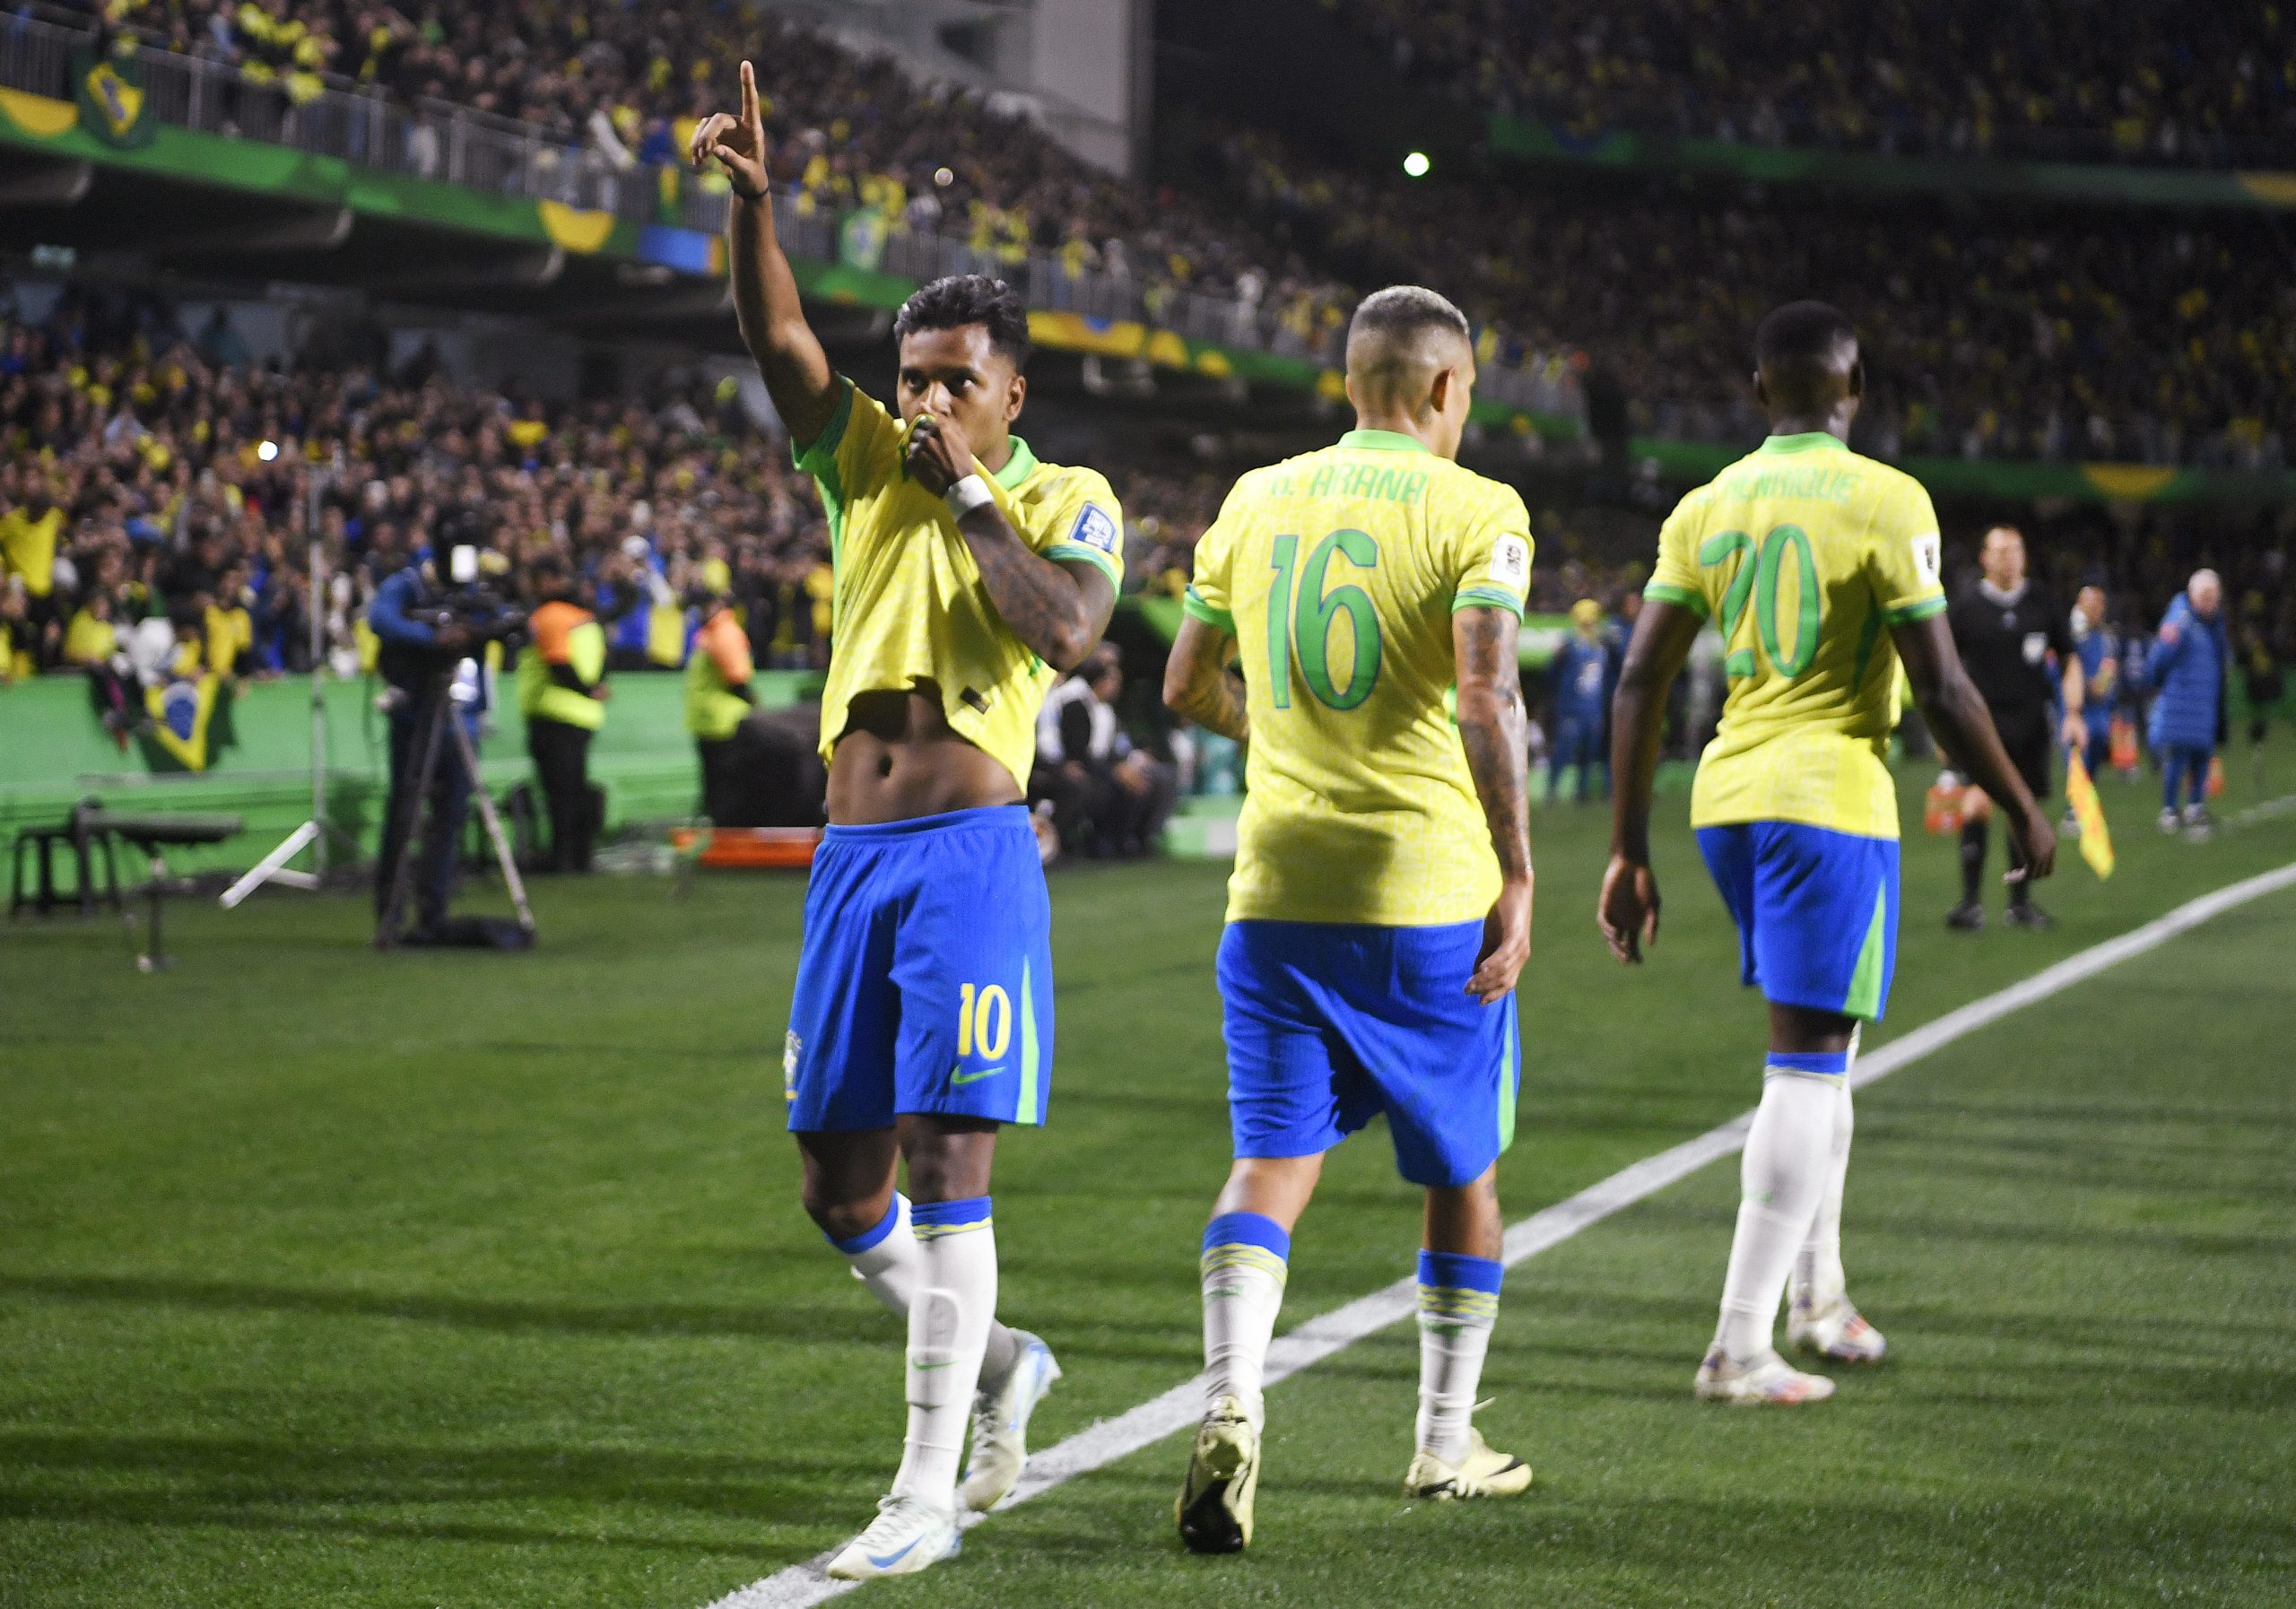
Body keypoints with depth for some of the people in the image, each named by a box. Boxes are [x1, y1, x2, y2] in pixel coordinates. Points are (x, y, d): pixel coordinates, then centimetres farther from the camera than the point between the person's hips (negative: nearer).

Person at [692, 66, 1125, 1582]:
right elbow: (781, 339, -1)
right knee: (840, 1185, 8)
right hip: (852, 862, 5)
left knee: (946, 1163, -10)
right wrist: (752, 200, -16)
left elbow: (1066, 630, -18)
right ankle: (995, 1359, 33)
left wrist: (972, 497, -11)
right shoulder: (868, 463, 12)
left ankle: (929, 1493, -7)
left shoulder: (1068, 502, 1)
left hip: (973, 855, -5)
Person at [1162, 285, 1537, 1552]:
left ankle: (1231, 1410, -21)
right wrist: (1517, 878, -15)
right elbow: (1486, 699, -18)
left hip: (1277, 889, 3)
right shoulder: (1472, 512, -6)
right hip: (1430, 894, -3)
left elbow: (1186, 688, 16)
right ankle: (1445, 1443, 25)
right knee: (1462, 1172, 14)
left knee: (1271, 1161, 2)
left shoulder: (1257, 502, 9)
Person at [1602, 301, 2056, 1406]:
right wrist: (2022, 810, 2)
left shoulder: (1706, 507, 7)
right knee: (1806, 1067, -4)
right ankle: (1738, 1347, -8)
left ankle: (1818, 1294, 29)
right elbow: (1940, 690, -11)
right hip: (1831, 799, -6)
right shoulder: (1885, 503, -9)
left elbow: (1639, 681, 5)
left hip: (1725, 798, 6)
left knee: (1821, 1047, 22)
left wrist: (1630, 852, 11)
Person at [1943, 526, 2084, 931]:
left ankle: (2020, 902, 22)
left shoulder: (2042, 604, 5)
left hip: (2030, 726, 3)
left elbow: (2069, 661, 13)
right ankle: (1970, 901, -16)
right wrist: (1946, 725, 1)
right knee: (1980, 801, -19)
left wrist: (2074, 712, 3)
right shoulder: (1966, 607, -1)